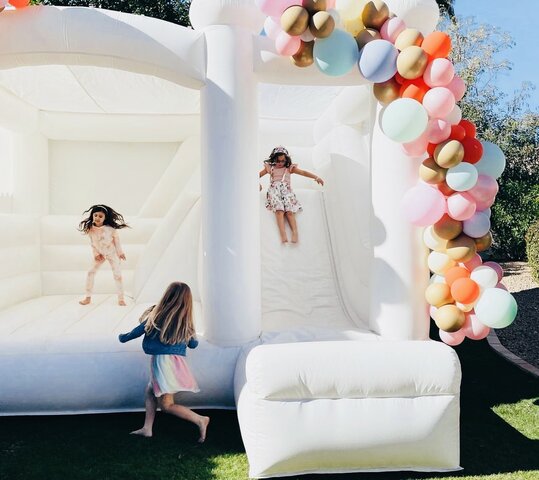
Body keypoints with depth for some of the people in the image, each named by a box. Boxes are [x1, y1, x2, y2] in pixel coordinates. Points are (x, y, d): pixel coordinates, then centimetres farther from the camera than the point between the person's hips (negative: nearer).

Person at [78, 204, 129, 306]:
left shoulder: (110, 228, -24)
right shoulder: (90, 229, -15)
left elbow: (116, 240, -10)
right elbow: (92, 243, -1)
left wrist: (120, 252, -3)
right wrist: (96, 254, -6)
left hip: (112, 253, -3)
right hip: (99, 254, 3)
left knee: (117, 274, -4)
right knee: (90, 272, -2)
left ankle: (121, 298, 7)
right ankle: (88, 297, 8)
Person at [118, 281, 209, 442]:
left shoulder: (157, 314, -7)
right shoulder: (185, 321, 4)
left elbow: (140, 330, 6)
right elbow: (193, 344, 12)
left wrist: (123, 337, 26)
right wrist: (193, 338, 37)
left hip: (162, 360, -6)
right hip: (177, 361, 6)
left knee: (167, 405, 2)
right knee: (150, 391, 22)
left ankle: (200, 420, -6)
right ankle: (147, 428, 24)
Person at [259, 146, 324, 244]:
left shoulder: (289, 168, 19)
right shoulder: (269, 168, 21)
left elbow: (303, 172, 13)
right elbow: (258, 175, 25)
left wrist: (316, 177, 3)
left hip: (286, 190, 1)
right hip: (274, 190, -1)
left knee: (289, 211, -23)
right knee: (279, 210, -27)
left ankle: (295, 233, -39)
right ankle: (283, 235, -43)